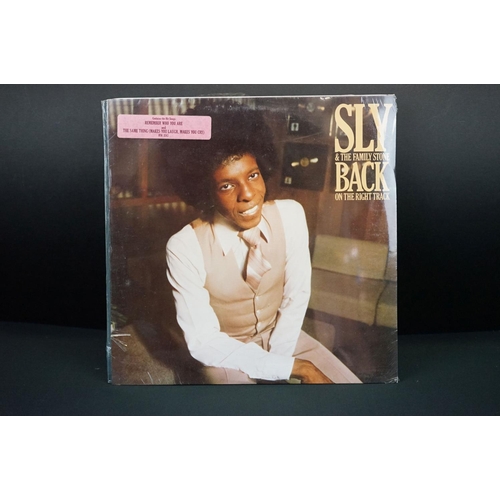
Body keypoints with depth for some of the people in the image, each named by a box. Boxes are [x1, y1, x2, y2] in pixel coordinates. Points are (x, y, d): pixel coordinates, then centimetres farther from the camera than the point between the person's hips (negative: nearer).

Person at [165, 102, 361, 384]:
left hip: (280, 335, 4)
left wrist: (276, 364, -14)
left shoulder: (291, 215, -18)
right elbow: (203, 342, -22)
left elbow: (297, 297, -8)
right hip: (225, 353, -3)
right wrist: (294, 367, -23)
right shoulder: (185, 248, -27)